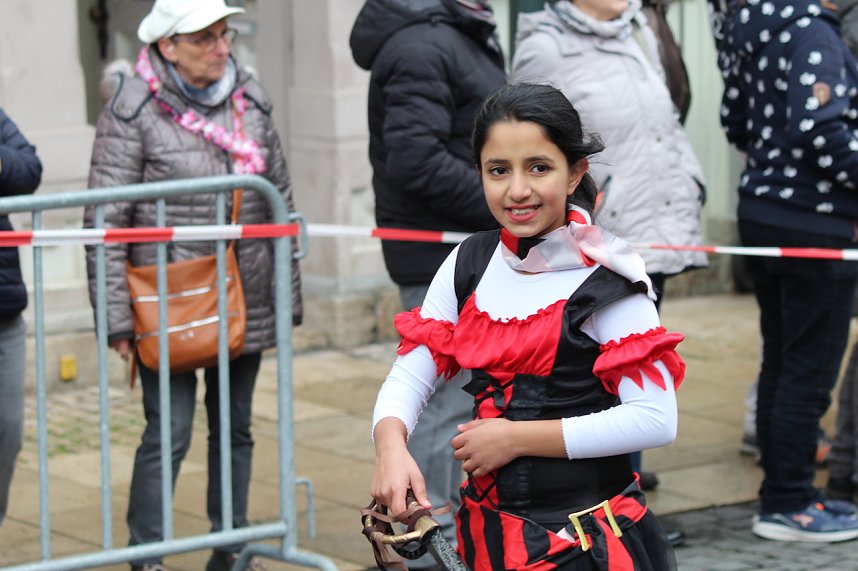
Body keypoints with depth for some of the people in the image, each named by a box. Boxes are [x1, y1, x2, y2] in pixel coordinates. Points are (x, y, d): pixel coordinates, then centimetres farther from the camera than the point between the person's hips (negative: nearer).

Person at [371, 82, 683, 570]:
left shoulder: (606, 279, -13)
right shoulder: (470, 265, 3)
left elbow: (656, 419, -18)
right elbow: (410, 376, 1)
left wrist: (517, 438, -17)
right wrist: (391, 446, -22)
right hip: (492, 527, 5)